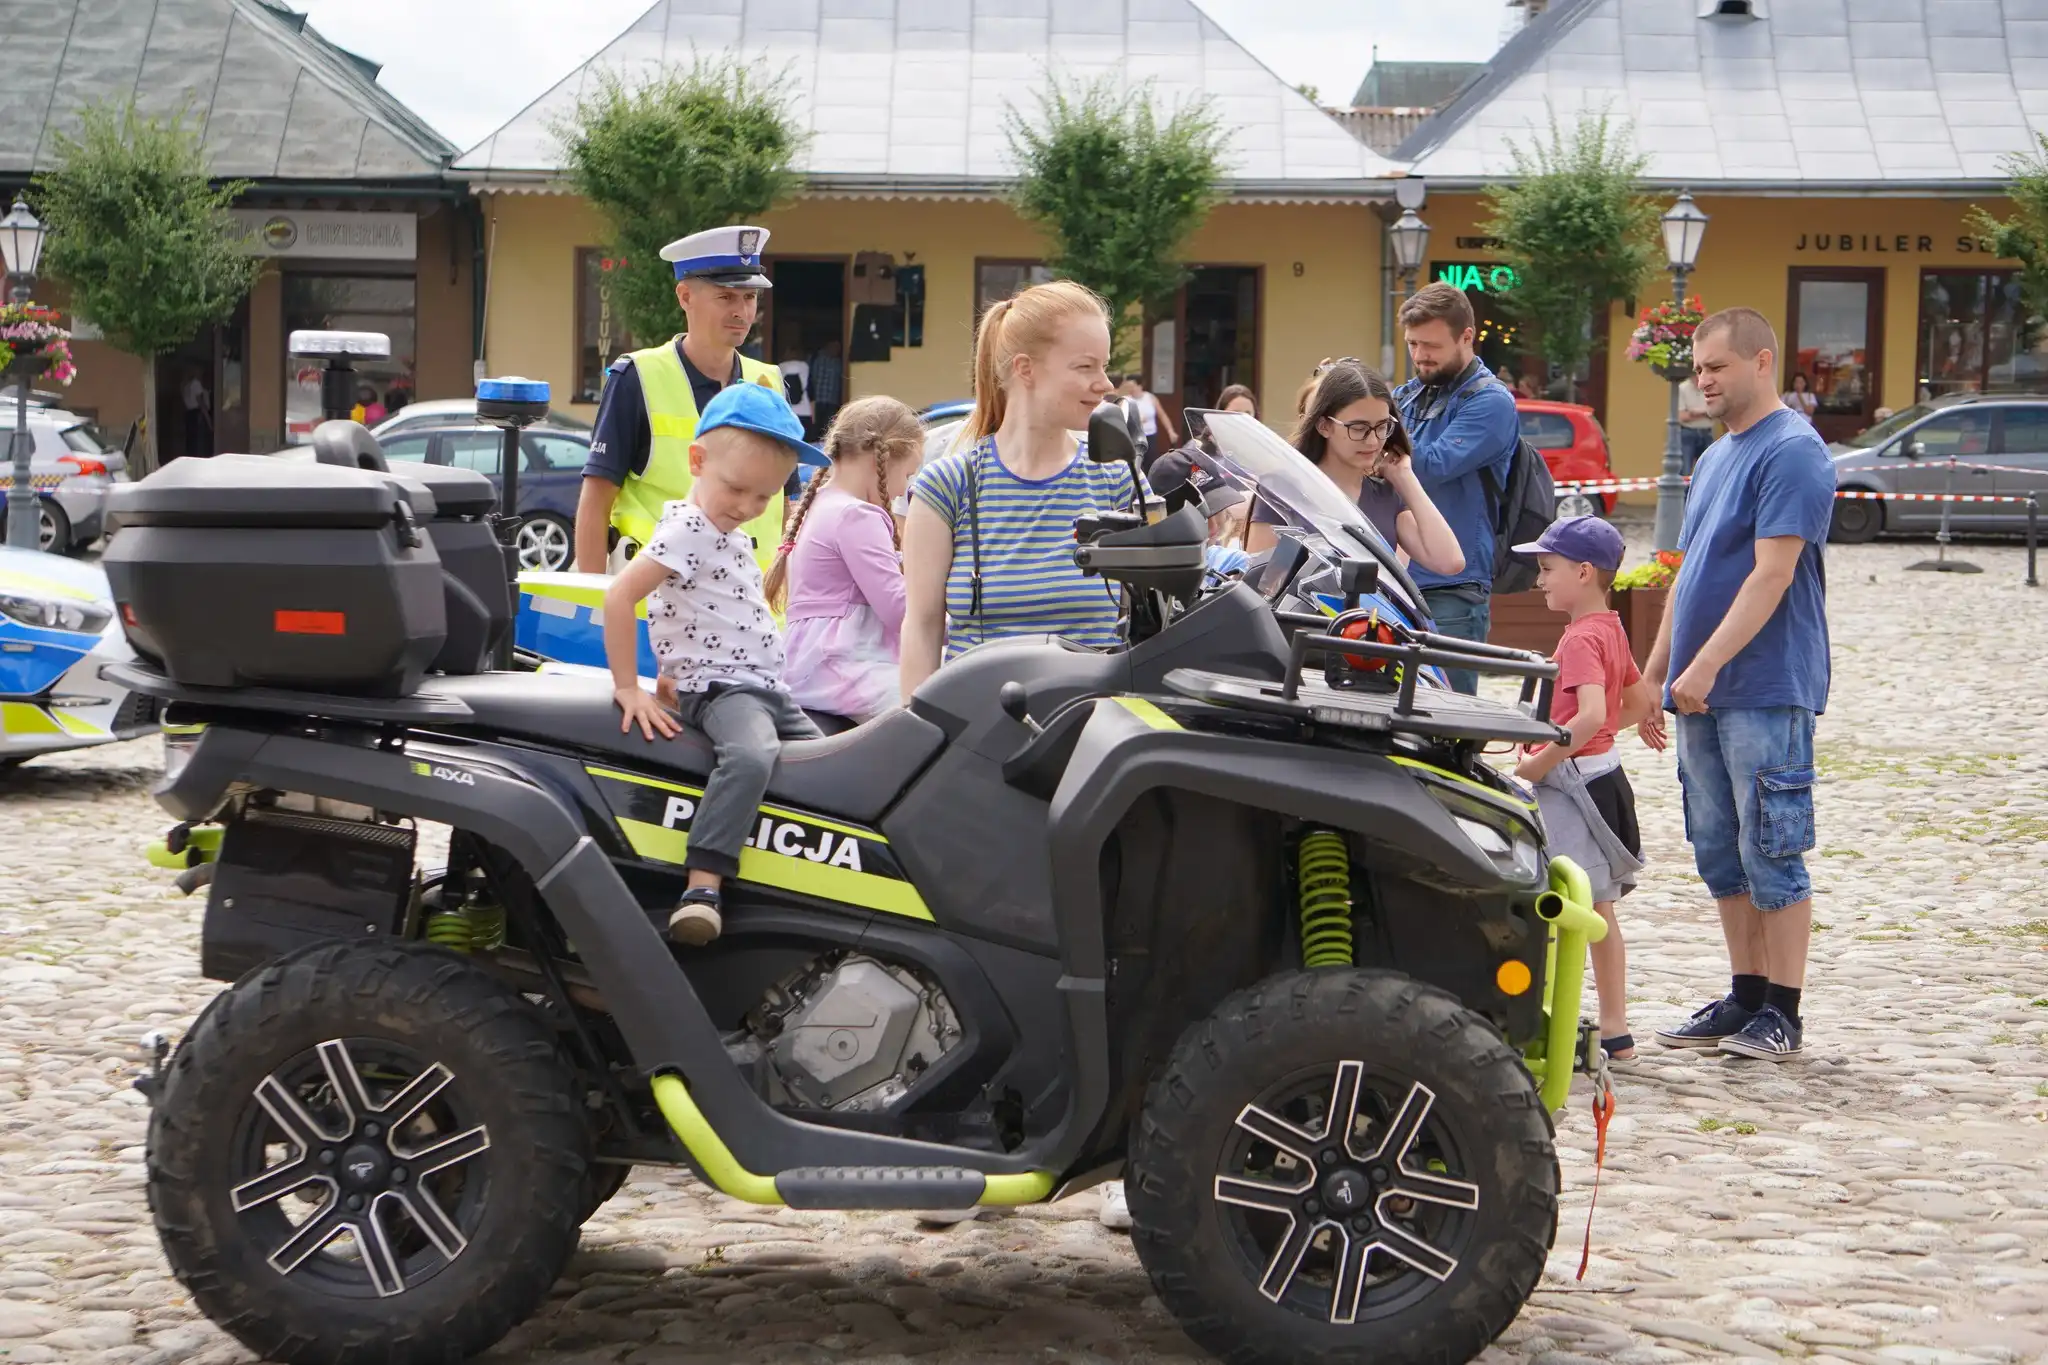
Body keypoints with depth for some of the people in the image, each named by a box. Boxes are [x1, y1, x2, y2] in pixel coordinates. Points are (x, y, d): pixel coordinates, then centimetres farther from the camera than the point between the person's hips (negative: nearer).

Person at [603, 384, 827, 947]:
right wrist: (628, 689, -19)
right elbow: (619, 597, -21)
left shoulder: (729, 535, 17)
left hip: (767, 688, 10)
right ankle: (703, 886, -43)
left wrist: (679, 665, 18)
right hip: (718, 687, -10)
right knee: (751, 755, -36)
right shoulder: (687, 530, -13)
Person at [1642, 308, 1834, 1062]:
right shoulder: (1716, 456, 17)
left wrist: (1706, 665, -22)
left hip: (1767, 692, -9)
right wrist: (1657, 674, 18)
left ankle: (1781, 1014, 2)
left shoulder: (1791, 452, -11)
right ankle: (1746, 996, 19)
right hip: (1702, 693, 9)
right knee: (1721, 856, 11)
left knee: (1771, 854, -4)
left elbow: (1771, 576, -19)